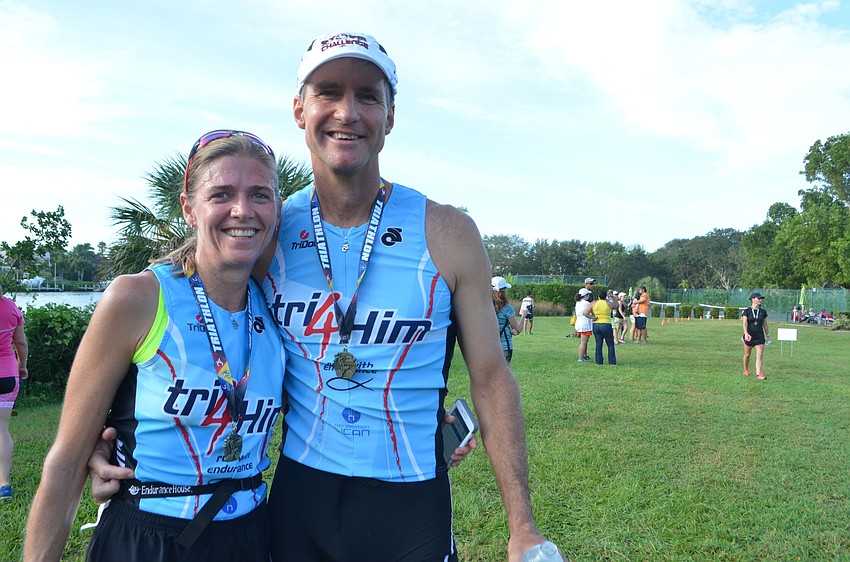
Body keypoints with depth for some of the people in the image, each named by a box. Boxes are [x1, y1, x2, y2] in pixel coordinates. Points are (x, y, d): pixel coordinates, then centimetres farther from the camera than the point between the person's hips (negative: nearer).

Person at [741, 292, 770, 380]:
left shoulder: (763, 312, 6)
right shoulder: (746, 311, -4)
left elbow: (765, 324, 13)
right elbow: (744, 323, -14)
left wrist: (768, 335, 16)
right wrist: (746, 333, -28)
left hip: (760, 336, 2)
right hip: (749, 336, -2)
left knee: (760, 355, -8)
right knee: (747, 355, 9)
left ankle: (759, 374, -9)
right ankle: (746, 370, 29)